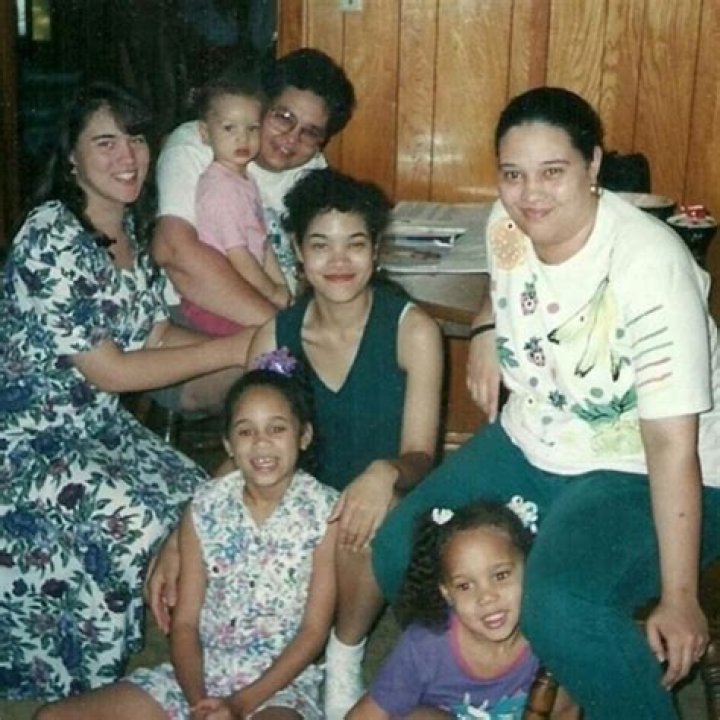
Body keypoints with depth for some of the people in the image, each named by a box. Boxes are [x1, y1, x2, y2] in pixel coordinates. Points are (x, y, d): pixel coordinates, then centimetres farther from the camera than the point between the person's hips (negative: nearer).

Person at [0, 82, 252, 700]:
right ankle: (61, 677, 0)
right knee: (138, 528, -26)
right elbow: (108, 371, -23)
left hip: (100, 427, 8)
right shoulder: (52, 240, -23)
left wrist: (248, 348, -10)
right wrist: (231, 350, -21)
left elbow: (155, 333, 6)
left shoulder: (132, 226, 2)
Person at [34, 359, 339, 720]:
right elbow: (185, 622, 1)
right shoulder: (206, 506, 0)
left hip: (282, 680, -4)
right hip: (200, 671, 4)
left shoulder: (326, 512, -9)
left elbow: (315, 630, -8)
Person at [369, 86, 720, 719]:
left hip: (643, 475, -7)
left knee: (559, 608, -33)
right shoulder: (508, 224, -6)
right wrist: (487, 328, 1)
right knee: (397, 556, -2)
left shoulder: (649, 265, -27)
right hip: (530, 446, 7)